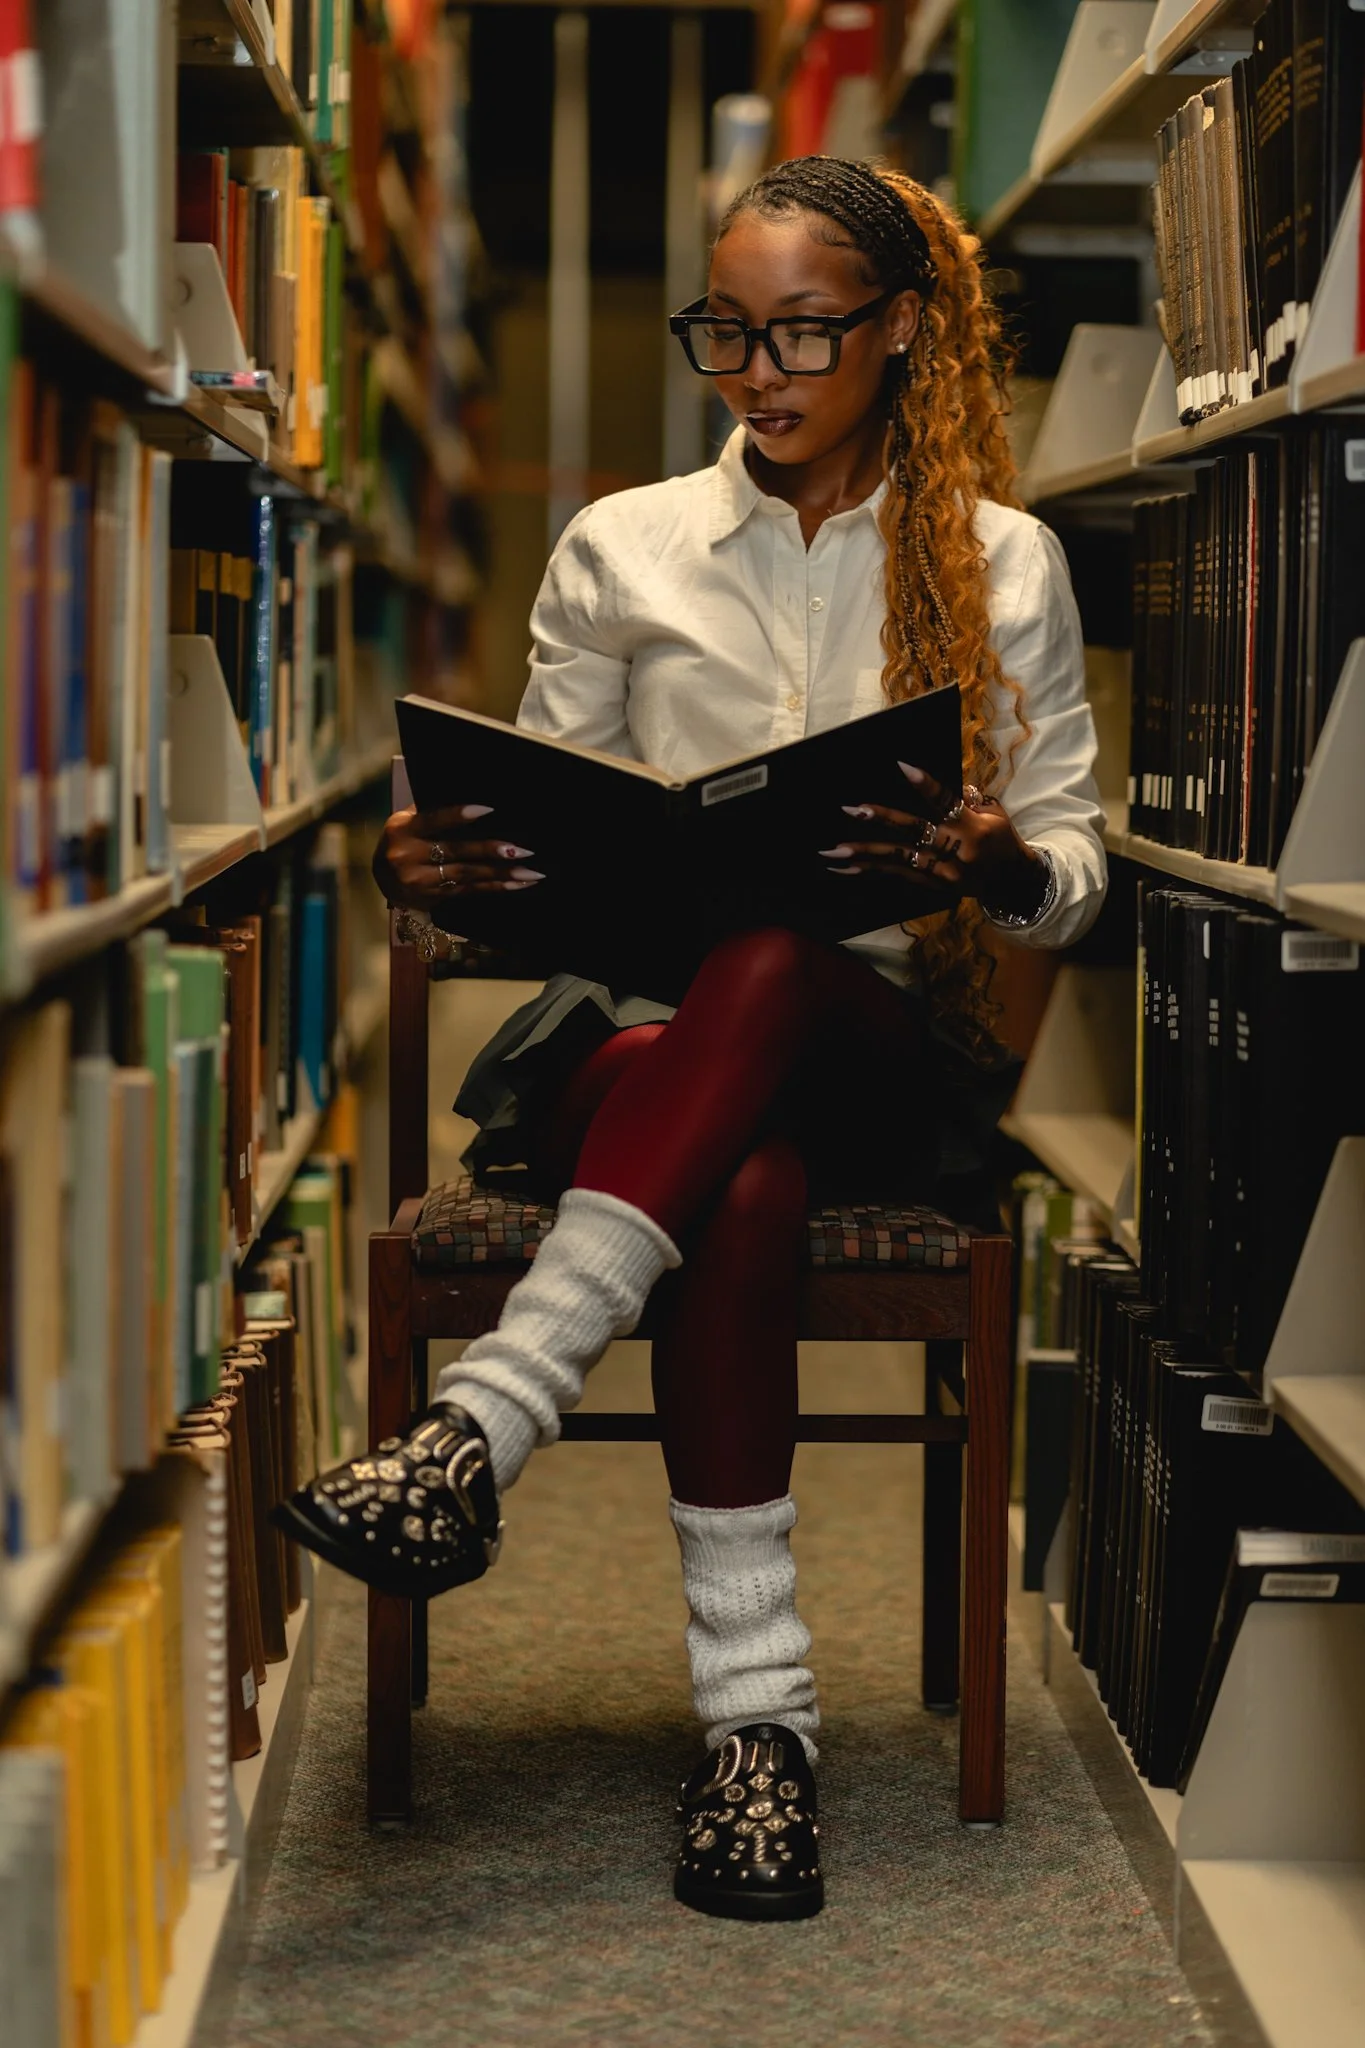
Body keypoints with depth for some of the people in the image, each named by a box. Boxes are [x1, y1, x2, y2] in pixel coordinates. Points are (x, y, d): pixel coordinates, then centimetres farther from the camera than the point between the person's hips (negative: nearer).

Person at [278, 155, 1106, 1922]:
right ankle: (755, 1709, -38)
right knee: (739, 1196, -38)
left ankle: (476, 1437, -45)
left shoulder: (1002, 564, 10)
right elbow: (542, 858, 11)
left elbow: (1074, 874, 7)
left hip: (891, 1048, 0)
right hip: (648, 1034, 1)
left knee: (765, 970, -39)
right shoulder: (618, 552, 12)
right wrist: (437, 874, -14)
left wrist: (998, 867, -18)